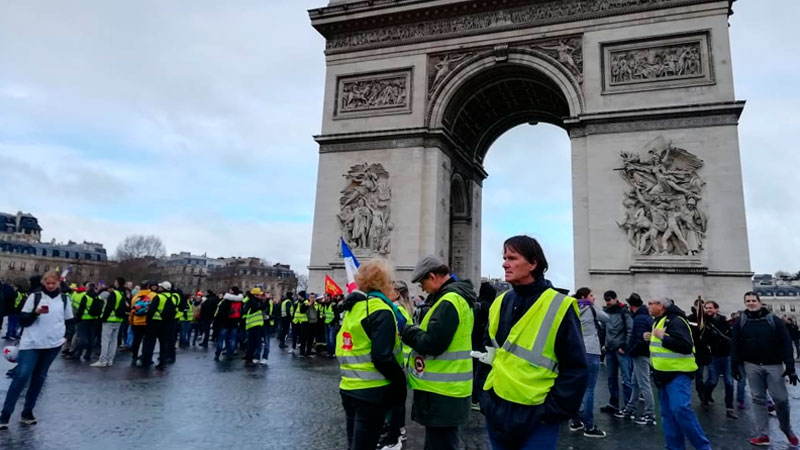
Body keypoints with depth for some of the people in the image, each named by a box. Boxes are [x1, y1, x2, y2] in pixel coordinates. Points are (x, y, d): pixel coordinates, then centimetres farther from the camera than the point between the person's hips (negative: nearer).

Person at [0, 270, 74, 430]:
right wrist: (35, 312, -20)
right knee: (21, 376, -10)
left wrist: (66, 335, 1)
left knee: (39, 377, 9)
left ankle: (27, 412, 19)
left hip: (53, 344, 2)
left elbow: (69, 320, 15)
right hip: (31, 343, -2)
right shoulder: (35, 296, -1)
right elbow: (22, 321, -2)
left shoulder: (64, 299, 5)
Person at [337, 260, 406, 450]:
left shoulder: (353, 308, 11)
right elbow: (382, 358, -22)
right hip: (371, 392, -8)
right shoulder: (381, 311, -15)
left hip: (348, 388, 8)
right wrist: (401, 381, -9)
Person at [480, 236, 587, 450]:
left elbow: (576, 367, -9)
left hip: (536, 416, -5)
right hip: (497, 410, 6)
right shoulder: (500, 303, 6)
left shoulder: (559, 307, -10)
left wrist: (556, 410, -12)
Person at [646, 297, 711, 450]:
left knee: (680, 409, -19)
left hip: (678, 373, -10)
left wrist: (662, 336, -24)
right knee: (668, 413, 11)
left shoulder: (675, 320, -16)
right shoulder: (658, 321, 15)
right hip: (664, 374, 10)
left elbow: (686, 346, -27)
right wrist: (652, 338, 10)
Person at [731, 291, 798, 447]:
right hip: (752, 366, 1)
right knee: (758, 399, 5)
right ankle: (762, 435, 10)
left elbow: (786, 343, -5)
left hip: (774, 365, -1)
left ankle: (787, 430, 25)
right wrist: (735, 366, -1)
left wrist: (790, 367, -12)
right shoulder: (741, 321, 2)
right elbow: (735, 345, 3)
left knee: (781, 399, -1)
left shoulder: (773, 320, -2)